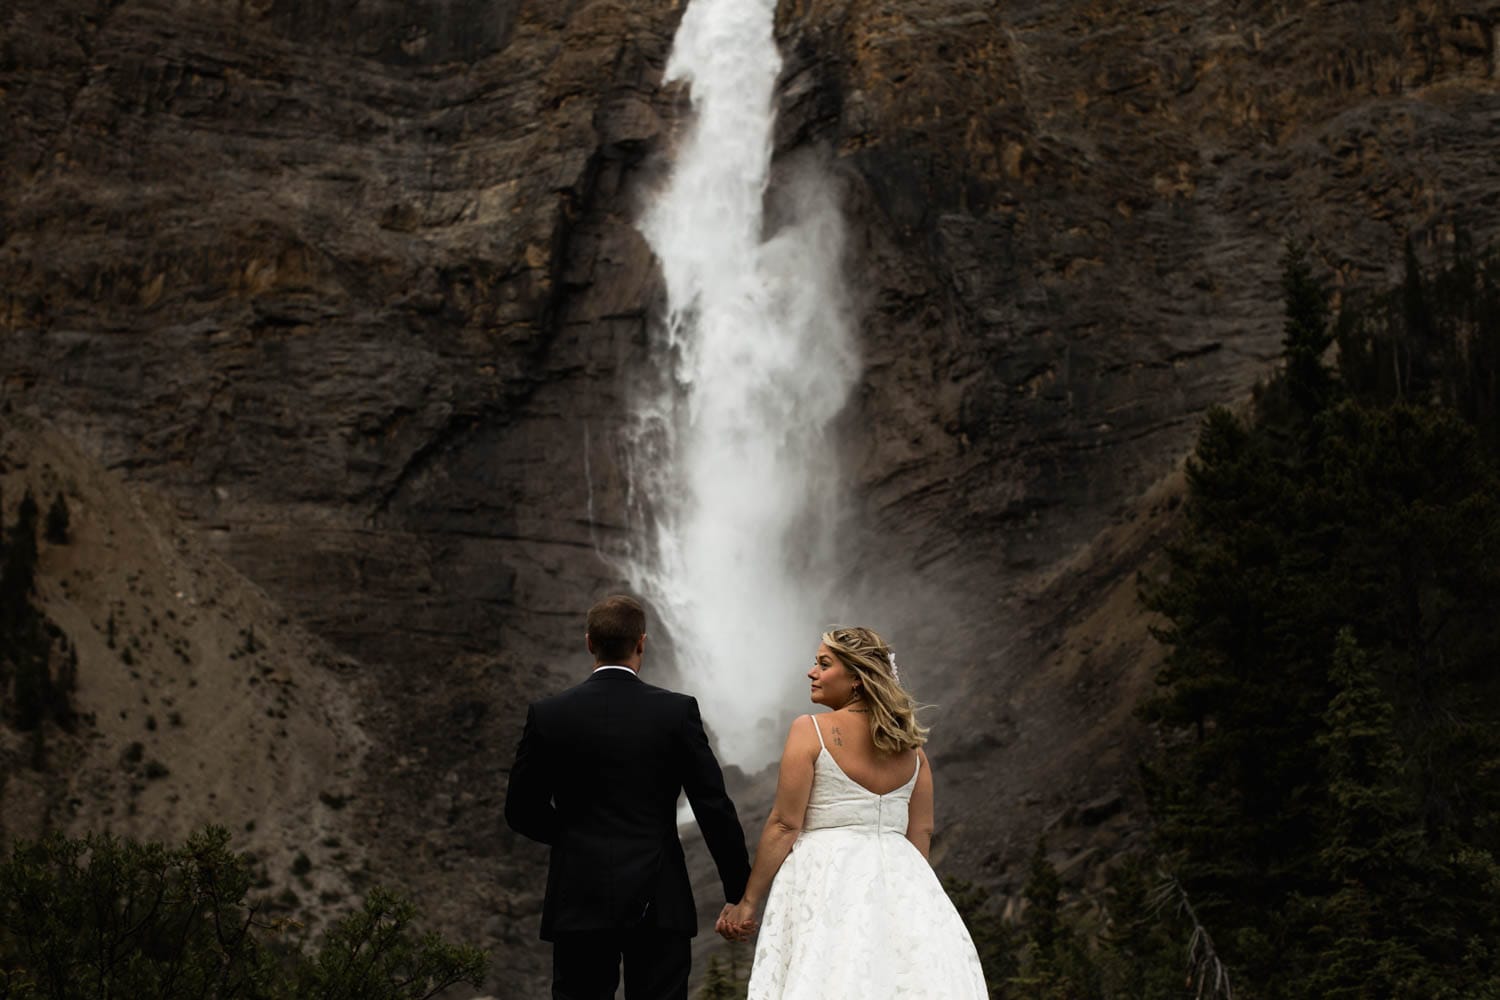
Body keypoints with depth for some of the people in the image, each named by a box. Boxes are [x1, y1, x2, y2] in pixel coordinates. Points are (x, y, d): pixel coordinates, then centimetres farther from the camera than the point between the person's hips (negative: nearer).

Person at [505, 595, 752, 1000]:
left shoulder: (547, 715, -2)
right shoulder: (678, 711, -5)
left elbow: (523, 812, 4)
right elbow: (714, 808, -4)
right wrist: (739, 893, 4)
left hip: (580, 901, 1)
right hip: (658, 902, -1)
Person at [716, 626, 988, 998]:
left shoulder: (810, 730, -6)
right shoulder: (909, 743, 10)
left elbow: (784, 826, -9)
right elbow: (922, 831, 12)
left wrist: (748, 902, -4)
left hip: (827, 876, -5)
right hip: (897, 877, 5)